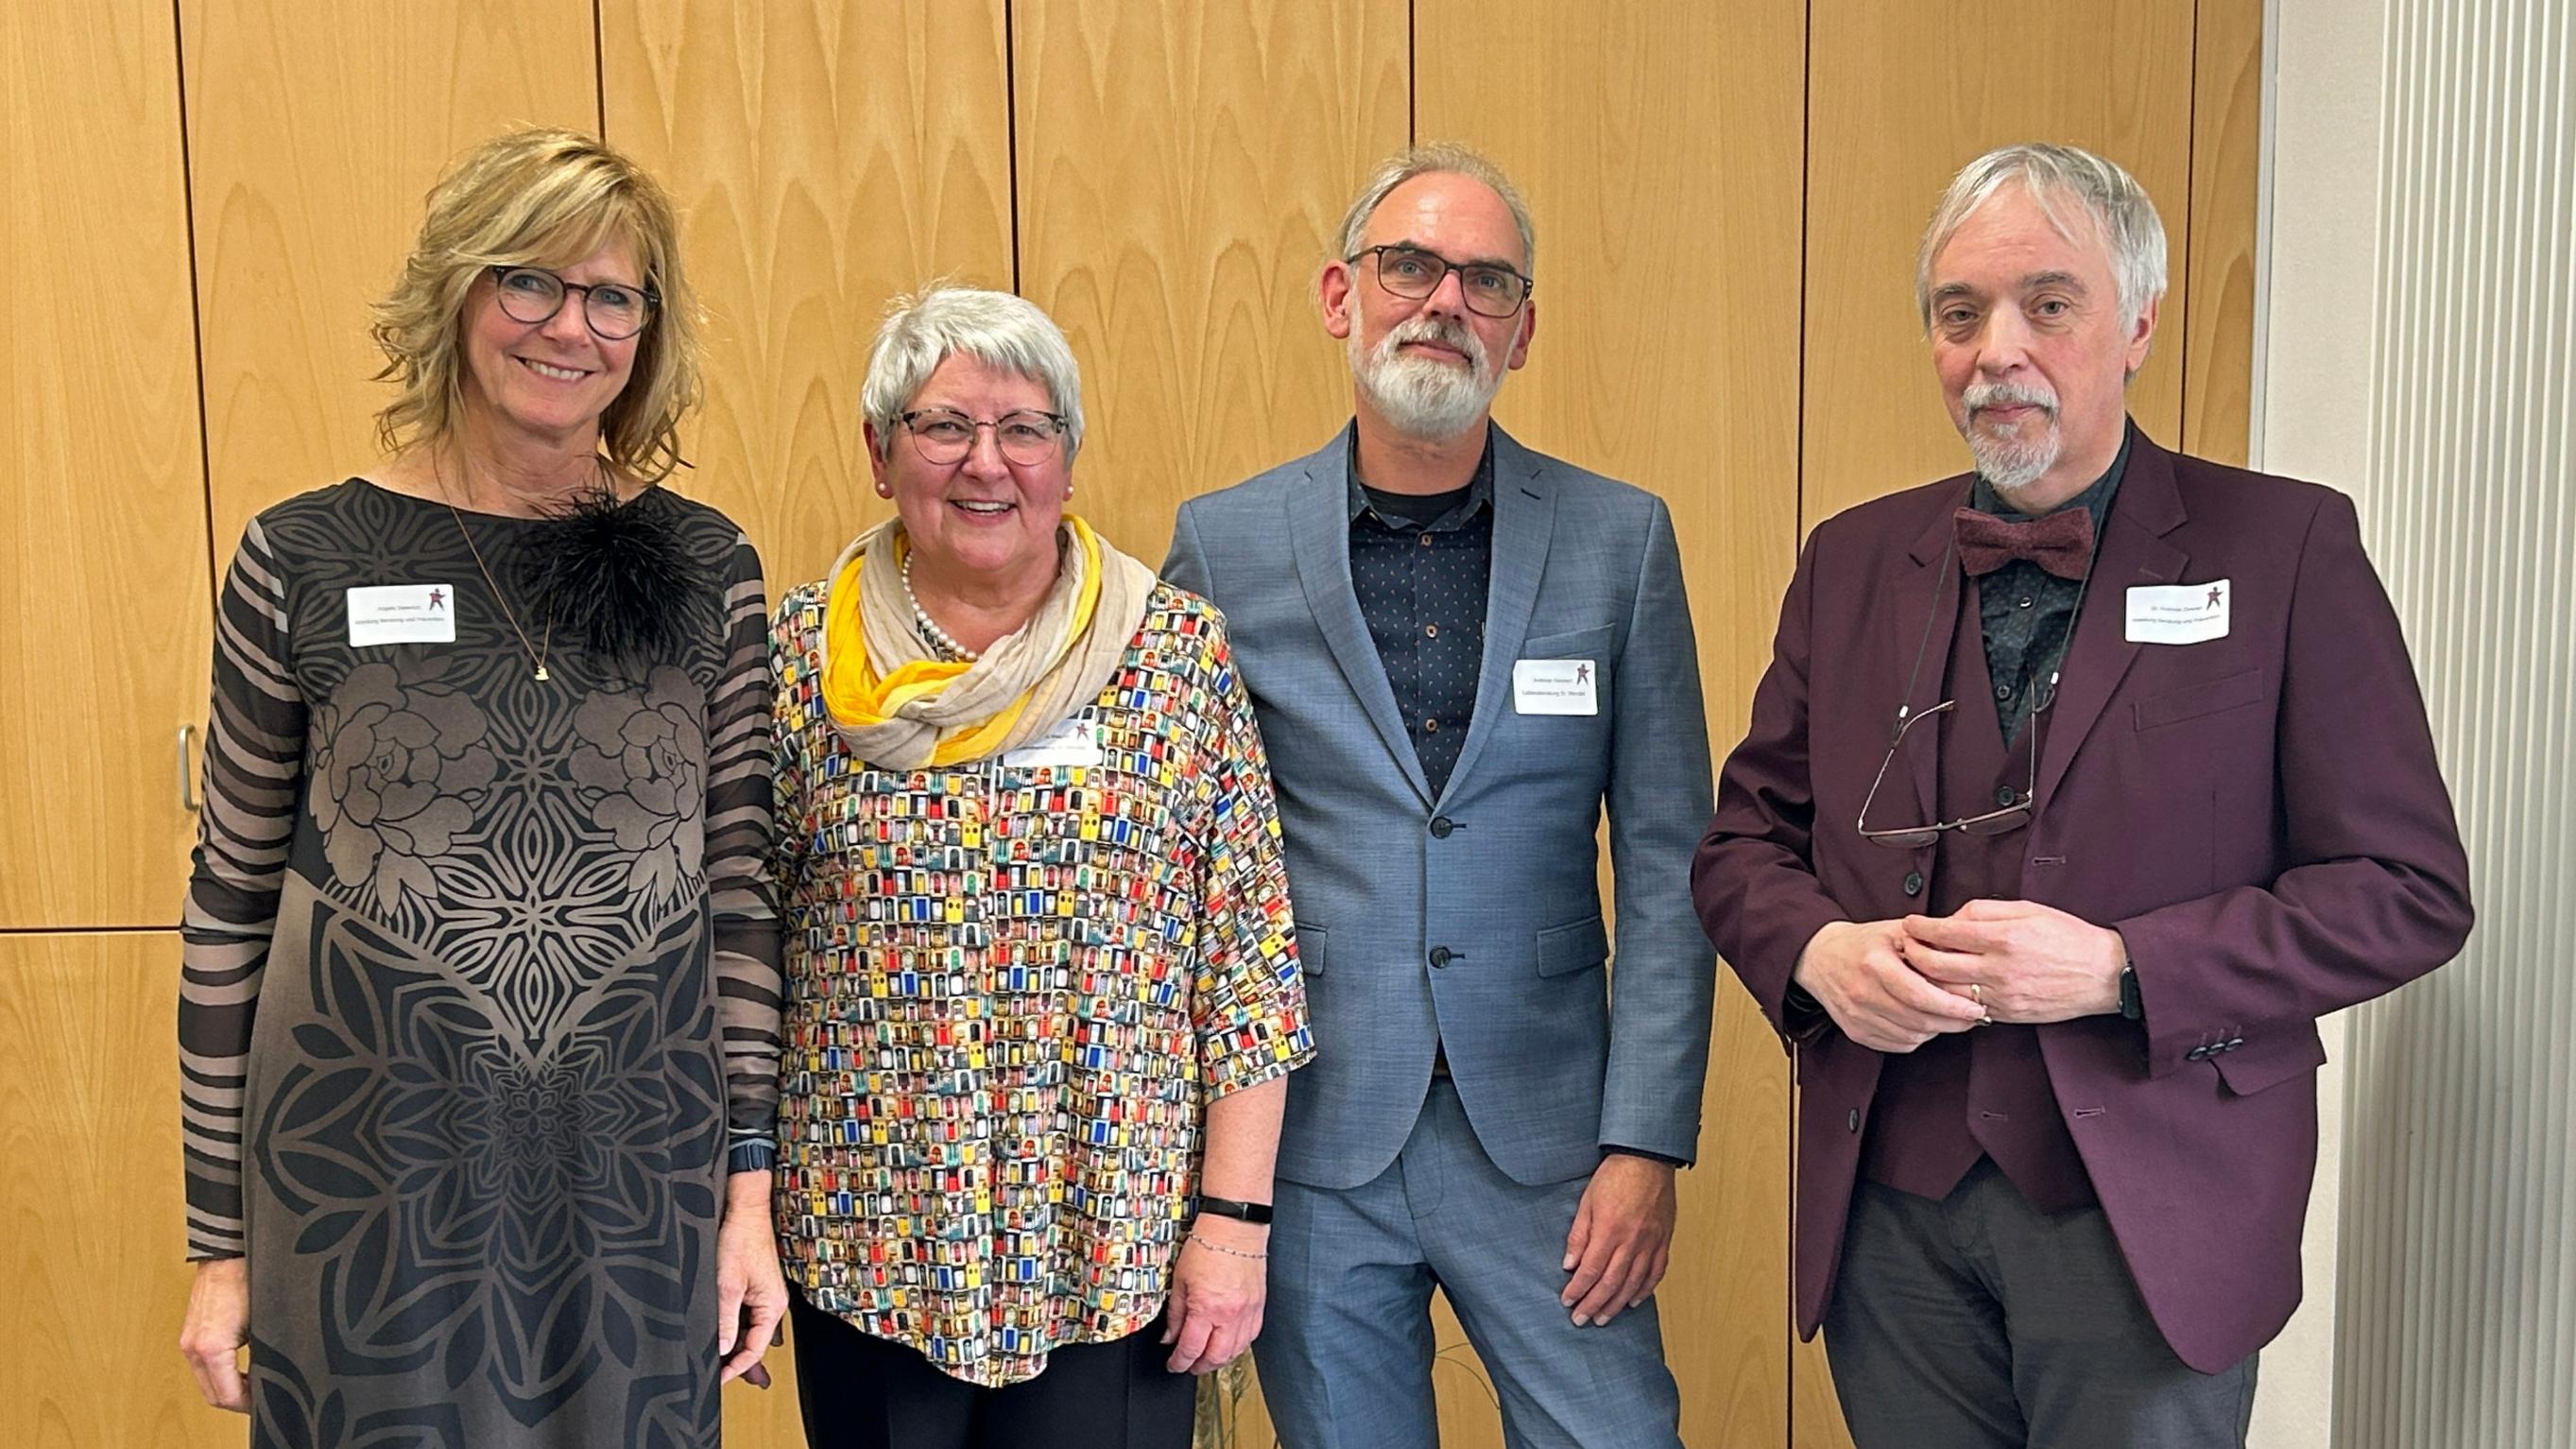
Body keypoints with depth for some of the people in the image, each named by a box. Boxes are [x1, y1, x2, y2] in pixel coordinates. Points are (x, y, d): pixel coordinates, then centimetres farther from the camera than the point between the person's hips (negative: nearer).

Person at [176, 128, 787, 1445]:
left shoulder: (705, 567, 0)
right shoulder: (304, 560, -4)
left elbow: (739, 882, 3)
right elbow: (231, 905, 1)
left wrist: (749, 1184, 2)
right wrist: (219, 1240, 4)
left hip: (645, 1187, 2)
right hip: (369, 1188, -1)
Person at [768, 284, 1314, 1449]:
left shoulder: (1179, 650, -3)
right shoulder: (800, 655, -1)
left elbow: (1250, 957, -4)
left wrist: (1234, 1214, -7)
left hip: (1122, 1243, -1)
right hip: (866, 1243, 1)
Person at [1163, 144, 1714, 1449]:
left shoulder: (1619, 540, 1)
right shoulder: (1222, 546, -1)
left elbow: (1667, 865, 0)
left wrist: (1645, 1143, -5)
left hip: (1542, 1131, 0)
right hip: (1308, 1141, 0)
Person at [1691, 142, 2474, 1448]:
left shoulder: (2286, 548, -4)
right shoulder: (1853, 560, 7)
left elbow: (2411, 889, -6)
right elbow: (1744, 839, 11)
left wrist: (2116, 969, -18)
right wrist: (1819, 951, -11)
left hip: (2149, 1213, -3)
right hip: (1890, 1204, 3)